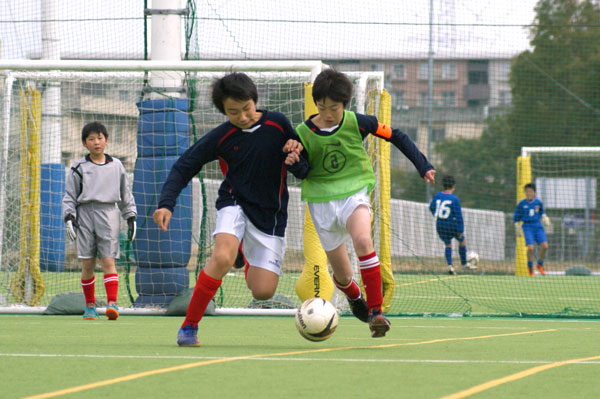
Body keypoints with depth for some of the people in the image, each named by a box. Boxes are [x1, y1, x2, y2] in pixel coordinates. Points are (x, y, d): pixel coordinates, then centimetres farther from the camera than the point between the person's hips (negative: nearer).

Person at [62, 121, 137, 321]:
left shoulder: (116, 166, 13)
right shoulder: (79, 168, 8)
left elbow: (125, 195, 19)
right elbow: (69, 196, 8)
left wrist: (131, 217, 13)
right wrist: (69, 217, -4)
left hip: (108, 214, 0)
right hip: (85, 215, 0)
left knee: (108, 261, -10)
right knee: (87, 264, 0)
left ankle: (112, 302, -16)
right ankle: (90, 305, 10)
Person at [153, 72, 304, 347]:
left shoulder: (277, 124, -3)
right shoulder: (220, 138, -6)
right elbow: (183, 167, -2)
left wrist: (297, 151, -14)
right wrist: (166, 203, -17)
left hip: (270, 215, 2)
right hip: (235, 205, -2)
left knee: (263, 291, -7)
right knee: (223, 257, -33)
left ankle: (247, 256, 31)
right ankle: (189, 327, -20)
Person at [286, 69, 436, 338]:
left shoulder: (356, 123, -6)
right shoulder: (304, 132, -4)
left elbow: (395, 136, 5)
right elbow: (303, 173, 2)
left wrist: (423, 166, 5)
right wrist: (295, 163, -21)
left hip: (354, 192, -2)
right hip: (321, 201, 2)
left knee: (362, 240, -34)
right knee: (342, 276, 7)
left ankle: (375, 311, -32)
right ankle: (354, 297, 46)